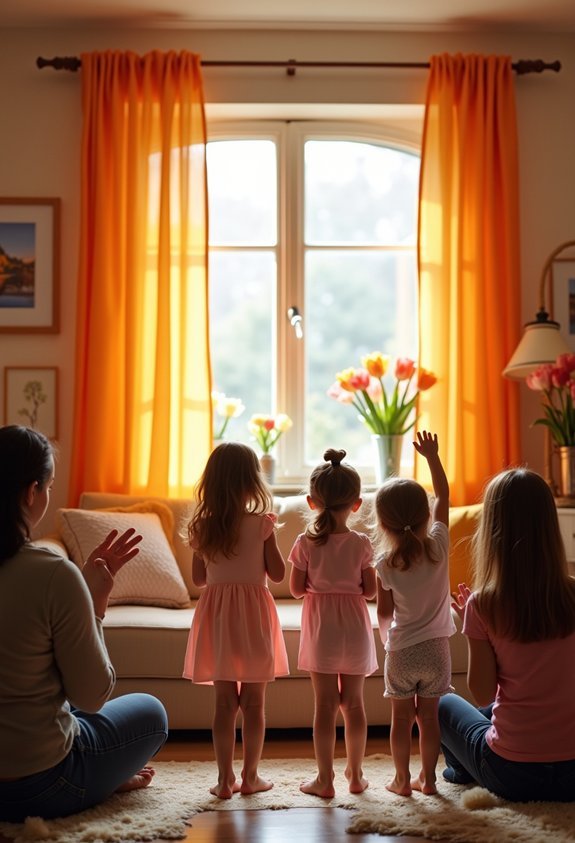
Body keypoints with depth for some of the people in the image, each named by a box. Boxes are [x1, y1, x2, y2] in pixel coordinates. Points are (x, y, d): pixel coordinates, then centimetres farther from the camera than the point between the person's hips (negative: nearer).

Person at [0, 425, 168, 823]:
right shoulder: (54, 573, -26)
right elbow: (94, 695, -17)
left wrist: (87, 583, 6)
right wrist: (97, 603, -9)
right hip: (37, 787, -6)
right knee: (149, 710, 20)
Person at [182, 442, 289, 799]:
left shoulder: (202, 527, -1)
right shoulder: (261, 523, -9)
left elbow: (199, 578, 5)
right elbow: (278, 573, -4)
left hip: (217, 615, 3)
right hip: (254, 613, -2)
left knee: (225, 702, 10)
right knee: (254, 703, 9)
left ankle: (225, 778, 14)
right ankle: (250, 776, 17)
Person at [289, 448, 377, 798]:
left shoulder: (306, 542, -9)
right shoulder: (361, 543, -7)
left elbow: (297, 588, -5)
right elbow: (370, 590, -4)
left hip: (321, 628, -1)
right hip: (354, 628, 1)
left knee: (325, 704, 5)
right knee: (354, 703, 12)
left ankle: (325, 779, 11)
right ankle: (356, 774, 22)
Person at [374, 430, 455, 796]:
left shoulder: (386, 565, -13)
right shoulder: (438, 546, -11)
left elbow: (384, 613, -4)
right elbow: (443, 496, 0)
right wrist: (433, 456, 7)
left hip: (401, 652, -2)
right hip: (436, 649, 2)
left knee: (402, 718, 11)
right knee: (429, 716, 12)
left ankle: (402, 779, 18)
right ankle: (428, 777, 20)